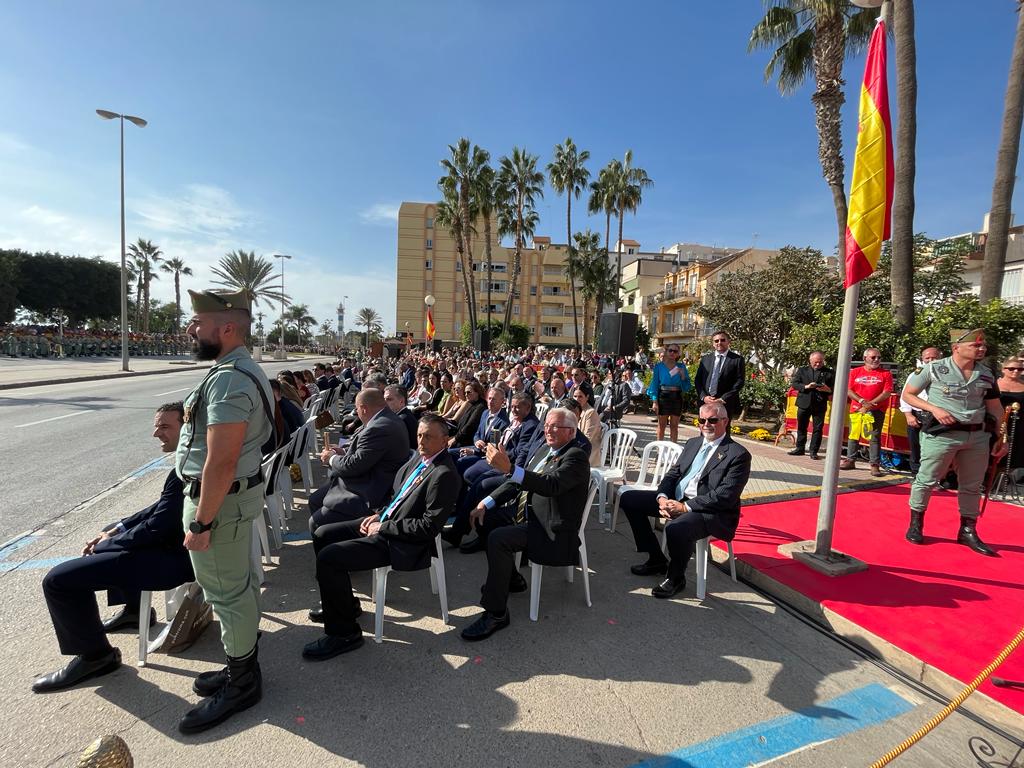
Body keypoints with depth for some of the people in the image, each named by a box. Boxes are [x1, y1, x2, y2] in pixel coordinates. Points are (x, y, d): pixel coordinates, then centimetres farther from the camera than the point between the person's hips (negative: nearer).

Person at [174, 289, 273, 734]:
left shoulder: (228, 380, -25)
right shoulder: (242, 369, 10)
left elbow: (220, 463, -27)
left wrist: (200, 522, -20)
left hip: (221, 498, -10)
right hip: (238, 491, 10)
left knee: (227, 593, 6)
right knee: (239, 585, 21)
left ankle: (241, 684, 26)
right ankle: (242, 666, 40)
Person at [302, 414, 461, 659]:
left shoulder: (444, 475, -23)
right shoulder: (420, 456, 5)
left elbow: (429, 527, -24)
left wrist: (383, 527, -16)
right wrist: (380, 514, 3)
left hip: (399, 542, -10)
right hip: (386, 521, 10)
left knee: (328, 557, -17)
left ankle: (343, 633, 1)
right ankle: (343, 603, 28)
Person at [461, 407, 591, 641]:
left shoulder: (576, 456, -16)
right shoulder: (543, 449, 11)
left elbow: (551, 484, -33)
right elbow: (518, 482, 12)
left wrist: (510, 469, -44)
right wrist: (486, 503, 0)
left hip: (552, 530, -9)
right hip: (526, 516, 10)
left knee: (498, 539, -26)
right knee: (487, 519, 7)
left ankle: (496, 613, -13)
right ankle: (511, 577, 22)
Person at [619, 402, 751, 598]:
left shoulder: (738, 455, -9)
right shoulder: (692, 443, 14)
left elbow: (724, 496, -18)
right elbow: (673, 474, 12)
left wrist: (685, 507, -21)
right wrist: (662, 498, -9)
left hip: (712, 513, -8)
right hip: (676, 499, 8)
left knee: (675, 528, -38)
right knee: (628, 499, 1)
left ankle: (676, 578, -5)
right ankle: (657, 560, 11)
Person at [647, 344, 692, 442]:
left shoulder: (681, 367, 5)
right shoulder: (659, 366, 1)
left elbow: (687, 387, 5)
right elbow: (654, 384, 0)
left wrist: (683, 376, -12)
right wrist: (655, 402, -7)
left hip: (676, 398, 1)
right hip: (663, 397, -1)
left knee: (674, 426, 8)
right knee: (662, 425, 7)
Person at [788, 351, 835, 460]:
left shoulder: (829, 372, 3)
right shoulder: (802, 370, 7)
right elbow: (794, 384, 2)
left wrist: (828, 390, -19)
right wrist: (806, 386, -14)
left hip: (820, 405, -1)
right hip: (804, 403, 2)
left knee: (818, 428, 1)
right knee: (801, 427, 11)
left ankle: (814, 451, 9)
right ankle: (799, 449, 22)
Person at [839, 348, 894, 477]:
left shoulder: (885, 374, 2)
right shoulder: (855, 372, 6)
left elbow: (887, 393, -6)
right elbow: (848, 390, 0)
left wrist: (870, 404, -14)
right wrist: (862, 401, -13)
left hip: (876, 410, -2)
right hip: (856, 409, 2)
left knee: (874, 437, -3)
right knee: (853, 435, 8)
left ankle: (874, 465, 0)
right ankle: (850, 460, 17)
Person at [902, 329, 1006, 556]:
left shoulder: (987, 375, 8)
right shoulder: (934, 369, -6)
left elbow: (996, 409, 14)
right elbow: (907, 395, -1)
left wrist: (1002, 438, 9)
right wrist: (934, 409, -14)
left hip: (978, 436, 5)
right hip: (941, 434, -5)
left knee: (972, 486, 12)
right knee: (926, 480, 0)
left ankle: (968, 531, 25)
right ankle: (915, 524, 16)